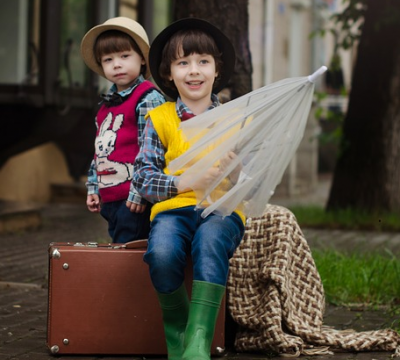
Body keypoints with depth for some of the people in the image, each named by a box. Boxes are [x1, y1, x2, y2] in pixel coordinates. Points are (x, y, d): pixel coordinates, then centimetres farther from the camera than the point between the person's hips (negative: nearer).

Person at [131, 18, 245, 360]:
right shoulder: (159, 119, 9)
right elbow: (142, 177, 1)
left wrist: (236, 170, -15)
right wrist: (186, 182, -15)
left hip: (222, 209, 0)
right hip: (173, 207, 0)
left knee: (211, 242, -37)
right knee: (162, 253, -33)